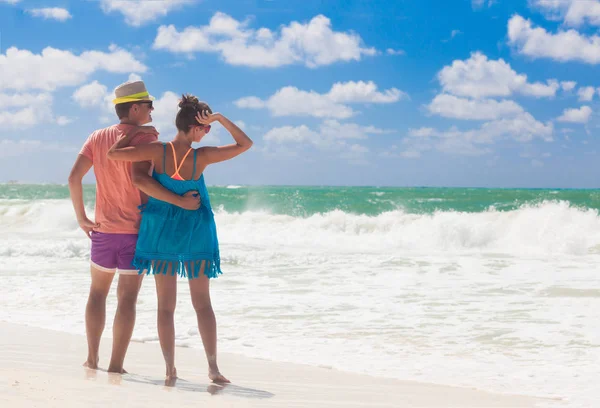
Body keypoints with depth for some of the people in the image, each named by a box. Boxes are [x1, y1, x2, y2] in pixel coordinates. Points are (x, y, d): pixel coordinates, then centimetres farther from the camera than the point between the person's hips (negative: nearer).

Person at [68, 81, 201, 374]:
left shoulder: (98, 138, 5)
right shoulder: (145, 137, -12)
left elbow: (74, 177, -3)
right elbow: (139, 179, -28)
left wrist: (81, 217, 5)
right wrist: (179, 201, -28)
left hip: (103, 229, 5)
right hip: (136, 230, -5)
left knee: (97, 292, 19)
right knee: (127, 298, 1)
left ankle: (92, 358, 23)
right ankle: (116, 365, 1)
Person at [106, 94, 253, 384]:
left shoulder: (157, 150, -14)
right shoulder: (202, 156, -14)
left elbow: (113, 154, -15)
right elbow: (245, 144, -6)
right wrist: (221, 118, -12)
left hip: (161, 230, 1)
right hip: (195, 231, -1)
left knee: (166, 304, 7)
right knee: (202, 302, 7)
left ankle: (170, 369, 5)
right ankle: (213, 366, -2)